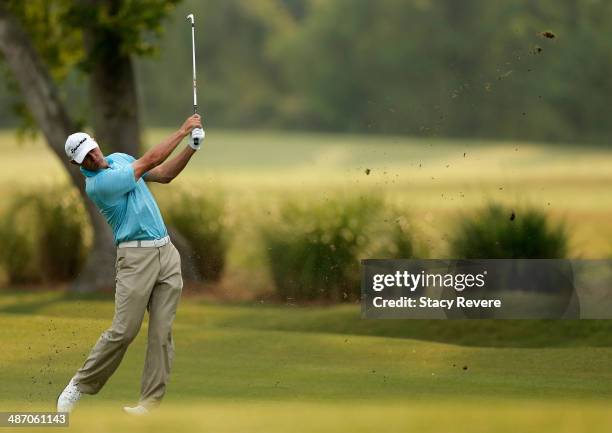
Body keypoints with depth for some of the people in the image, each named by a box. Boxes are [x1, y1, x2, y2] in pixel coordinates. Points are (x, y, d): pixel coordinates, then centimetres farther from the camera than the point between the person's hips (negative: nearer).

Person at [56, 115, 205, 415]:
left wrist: (191, 148, 2)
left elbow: (164, 174, 17)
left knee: (162, 332, -1)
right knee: (123, 331, -9)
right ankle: (81, 385, 10)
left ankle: (151, 401, 0)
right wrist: (183, 130, -7)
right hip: (136, 257, -6)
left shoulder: (119, 159, 11)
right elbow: (149, 161, -13)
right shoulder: (97, 184, -15)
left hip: (166, 252, 6)